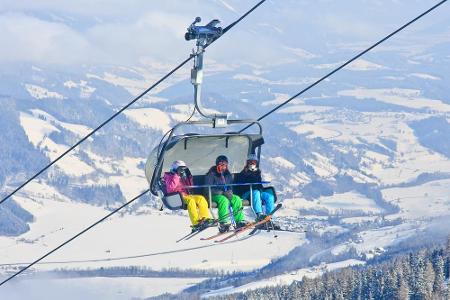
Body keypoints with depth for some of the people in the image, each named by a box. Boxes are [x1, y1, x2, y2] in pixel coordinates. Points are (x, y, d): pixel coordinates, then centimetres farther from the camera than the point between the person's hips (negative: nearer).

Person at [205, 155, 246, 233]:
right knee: (224, 200, -36)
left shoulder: (228, 175, 14)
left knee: (237, 199, -22)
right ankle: (223, 223, -46)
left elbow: (230, 187, 18)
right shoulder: (211, 174, -4)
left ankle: (240, 221, -26)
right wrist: (220, 192, -19)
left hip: (226, 194, 6)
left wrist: (229, 192, -6)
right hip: (214, 196, -6)